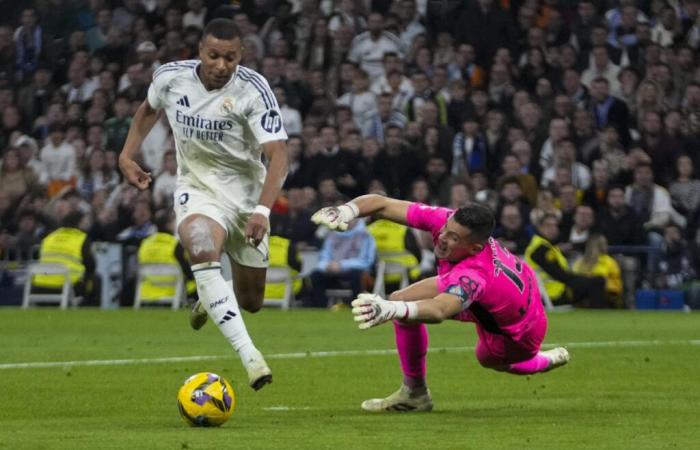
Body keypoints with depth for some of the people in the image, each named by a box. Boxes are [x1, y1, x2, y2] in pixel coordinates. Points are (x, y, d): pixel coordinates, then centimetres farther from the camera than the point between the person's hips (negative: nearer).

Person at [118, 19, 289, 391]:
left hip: (246, 194, 0)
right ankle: (249, 355, -40)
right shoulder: (170, 77, -11)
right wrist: (127, 154, 5)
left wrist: (263, 211, -42)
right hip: (197, 190, 0)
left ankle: (210, 300, 51)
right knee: (202, 249, -36)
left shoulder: (253, 89, -21)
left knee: (250, 301, 10)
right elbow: (149, 109, 15)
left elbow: (278, 155, -29)